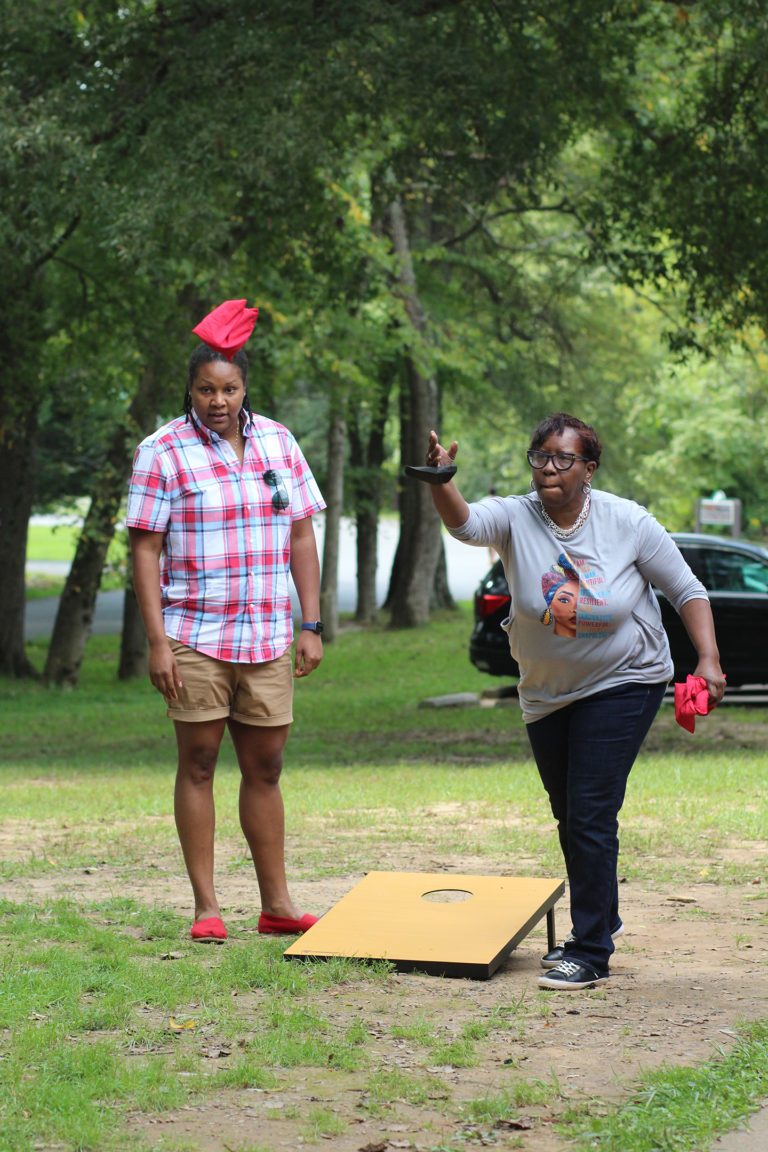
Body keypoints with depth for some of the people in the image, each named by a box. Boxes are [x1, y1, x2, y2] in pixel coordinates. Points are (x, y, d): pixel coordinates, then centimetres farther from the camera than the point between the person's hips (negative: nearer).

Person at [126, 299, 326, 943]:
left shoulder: (278, 442, 8)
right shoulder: (163, 452, -4)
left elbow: (302, 535, 11)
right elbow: (145, 548, -5)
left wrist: (312, 626, 5)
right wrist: (156, 640, -11)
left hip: (268, 638, 4)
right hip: (194, 638, -3)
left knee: (265, 769, 8)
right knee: (198, 763, 1)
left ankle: (277, 905, 14)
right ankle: (206, 908, 7)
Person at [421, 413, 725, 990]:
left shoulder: (628, 522, -12)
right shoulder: (516, 517, -11)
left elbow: (687, 590, -4)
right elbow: (465, 523, -32)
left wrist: (708, 660, -16)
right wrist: (442, 481, -53)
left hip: (624, 684, -4)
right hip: (548, 695, 4)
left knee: (592, 813, -12)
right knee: (569, 816, 16)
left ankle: (591, 953, -5)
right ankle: (603, 919, 38)